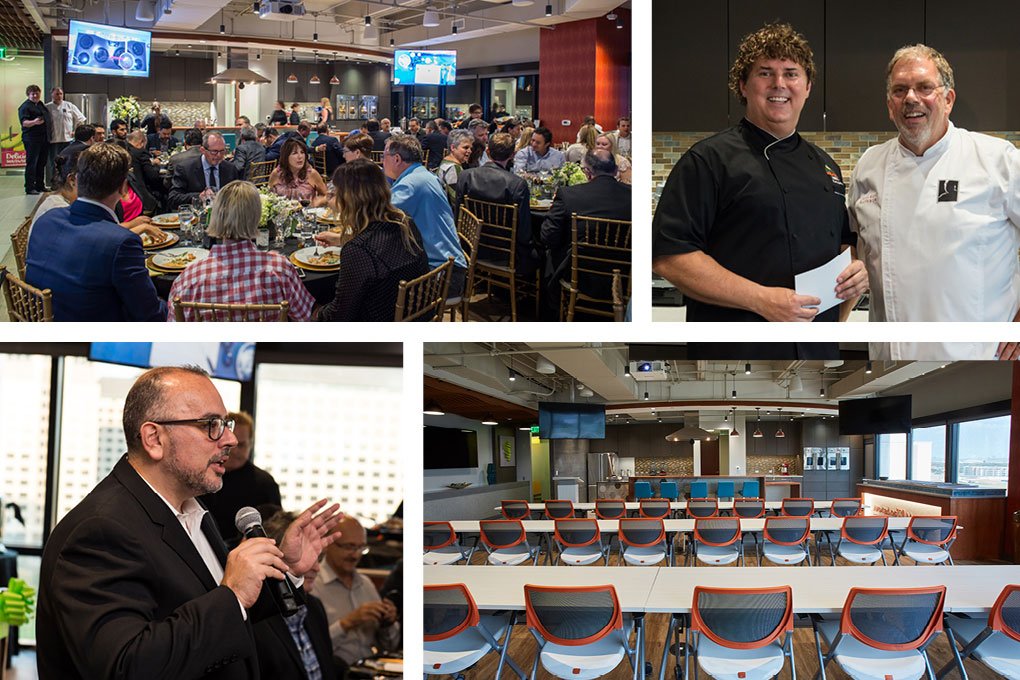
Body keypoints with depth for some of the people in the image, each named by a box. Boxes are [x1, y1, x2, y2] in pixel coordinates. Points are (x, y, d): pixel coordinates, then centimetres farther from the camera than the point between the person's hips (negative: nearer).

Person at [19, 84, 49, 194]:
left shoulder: (41, 105, 18)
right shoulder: (25, 106, -6)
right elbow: (24, 122, -17)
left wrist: (48, 137, 21)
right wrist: (34, 122, -37)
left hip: (44, 138, 8)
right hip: (32, 139, -8)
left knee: (42, 163, 12)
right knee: (32, 163, -8)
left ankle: (40, 186, 20)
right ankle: (30, 188, -8)